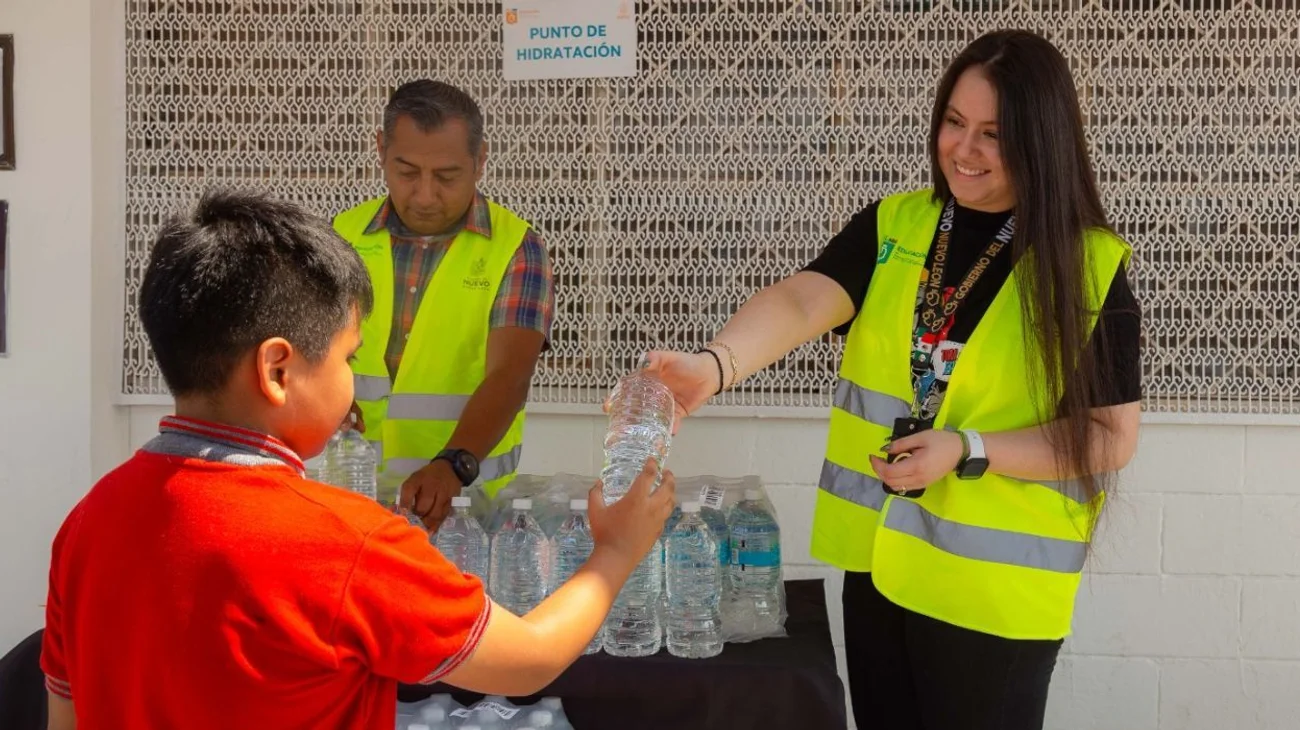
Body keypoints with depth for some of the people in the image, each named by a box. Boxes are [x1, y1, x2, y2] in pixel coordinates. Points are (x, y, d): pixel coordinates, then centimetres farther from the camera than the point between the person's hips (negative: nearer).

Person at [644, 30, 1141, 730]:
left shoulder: (1091, 267, -9)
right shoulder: (890, 227, 0)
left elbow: (1110, 436, -8)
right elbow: (799, 301, -17)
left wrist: (967, 450, -19)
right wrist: (713, 364, -37)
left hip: (996, 586, -3)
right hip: (876, 556, 4)